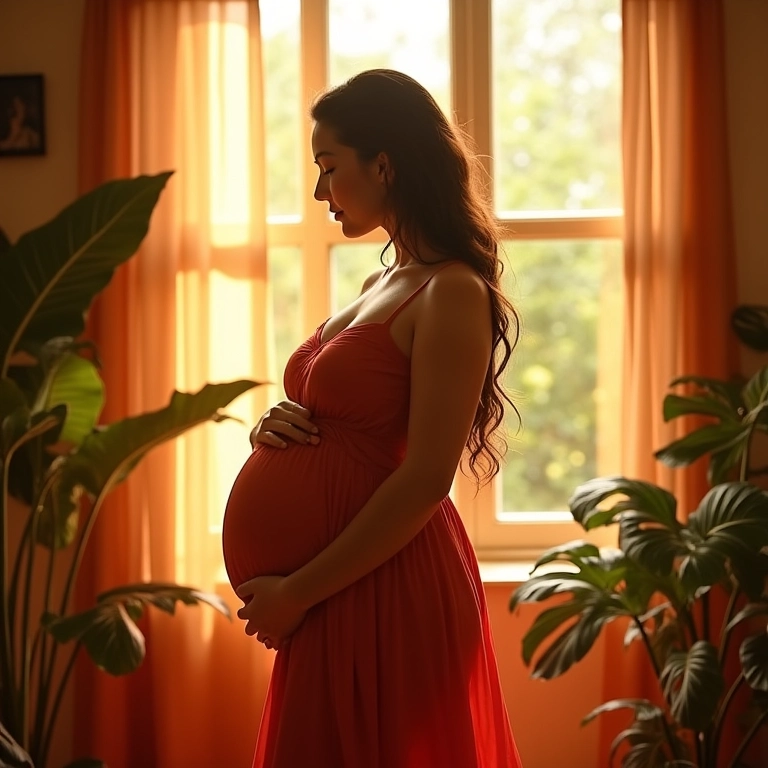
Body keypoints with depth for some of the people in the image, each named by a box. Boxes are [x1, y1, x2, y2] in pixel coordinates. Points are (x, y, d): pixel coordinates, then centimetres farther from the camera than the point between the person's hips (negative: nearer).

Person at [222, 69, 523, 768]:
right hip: (329, 597, 8)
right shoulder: (381, 283, 13)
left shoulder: (452, 292, -14)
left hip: (383, 589, -8)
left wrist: (298, 592, -16)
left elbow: (426, 480, -19)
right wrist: (281, 426, 1)